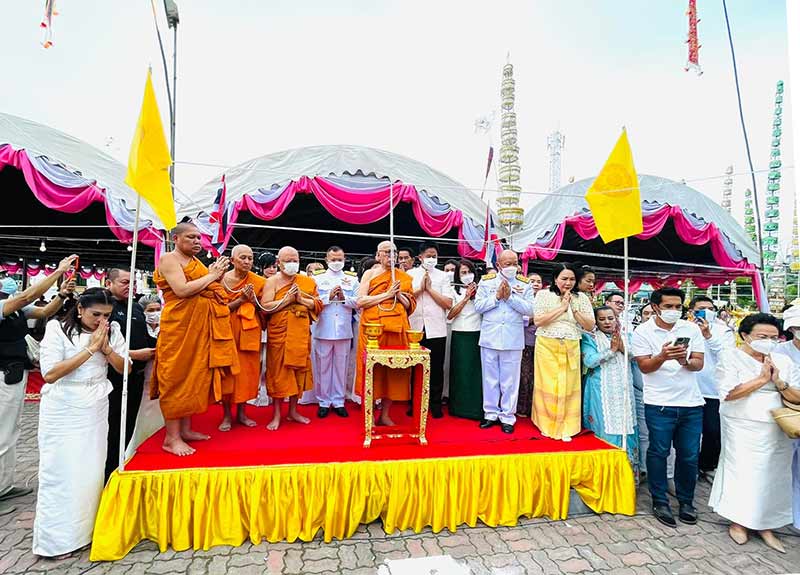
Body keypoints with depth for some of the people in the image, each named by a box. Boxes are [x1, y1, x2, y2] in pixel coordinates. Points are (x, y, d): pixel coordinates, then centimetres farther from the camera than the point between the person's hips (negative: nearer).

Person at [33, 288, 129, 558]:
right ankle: (55, 539, 14)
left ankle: (84, 530, 21)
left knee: (92, 469, 6)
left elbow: (124, 368, 1)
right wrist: (90, 348, -19)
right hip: (63, 409, -3)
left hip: (96, 408, 3)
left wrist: (106, 347, -14)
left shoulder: (112, 330, 1)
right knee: (61, 471, 1)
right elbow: (50, 373, -16)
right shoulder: (58, 329, -8)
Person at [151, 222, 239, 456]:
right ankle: (172, 437, 2)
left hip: (201, 326, 8)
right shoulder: (169, 259, -5)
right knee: (177, 377, -4)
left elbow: (205, 291, 18)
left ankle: (185, 429, 19)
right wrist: (212, 276, -12)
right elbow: (182, 290, -20)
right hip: (180, 325, -8)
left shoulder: (196, 261, 19)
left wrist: (215, 275, 2)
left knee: (195, 375, 10)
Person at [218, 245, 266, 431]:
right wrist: (241, 299, -16)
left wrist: (253, 300, -12)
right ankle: (227, 414, 13)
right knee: (227, 371, 0)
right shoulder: (222, 279, -3)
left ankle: (242, 412, 18)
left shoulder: (258, 281, 3)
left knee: (247, 371, 4)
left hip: (250, 331, 2)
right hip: (228, 330, -2)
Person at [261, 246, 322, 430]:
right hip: (279, 334, -3)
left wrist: (301, 299, -10)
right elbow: (265, 307, -10)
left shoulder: (308, 282, 9)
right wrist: (287, 299, -16)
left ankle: (293, 411, 22)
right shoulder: (272, 281, -1)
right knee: (278, 371, 1)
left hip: (301, 334, 3)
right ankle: (276, 414, 12)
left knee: (298, 369, 8)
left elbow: (318, 305, 5)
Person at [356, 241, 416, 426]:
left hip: (396, 329, 3)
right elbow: (360, 301, -5)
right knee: (371, 368, 0)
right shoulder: (370, 273, 6)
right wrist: (386, 295, -11)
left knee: (393, 369, 4)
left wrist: (398, 294, -6)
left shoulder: (404, 277, 13)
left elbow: (411, 305, 13)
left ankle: (385, 414, 16)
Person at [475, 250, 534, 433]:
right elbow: (478, 306, -4)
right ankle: (491, 413, 23)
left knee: (510, 379, 6)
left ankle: (507, 416, 18)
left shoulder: (524, 284, 3)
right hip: (490, 337, 1)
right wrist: (497, 297, -13)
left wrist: (510, 297, -14)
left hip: (513, 339, 0)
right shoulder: (486, 281, 3)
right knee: (490, 378, 10)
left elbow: (529, 309, -6)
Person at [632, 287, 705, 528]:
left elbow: (699, 364, 2)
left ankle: (686, 501, 27)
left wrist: (685, 361, -20)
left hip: (691, 402, 3)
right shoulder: (643, 332, -2)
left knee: (689, 455, 9)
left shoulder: (691, 329, 7)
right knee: (659, 453, 4)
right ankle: (660, 502, 18)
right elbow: (645, 366, -7)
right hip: (659, 403, -3)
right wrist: (663, 356, -26)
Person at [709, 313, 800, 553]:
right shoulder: (731, 356, -6)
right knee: (741, 472, 1)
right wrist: (762, 379, -14)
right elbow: (729, 393, -16)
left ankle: (765, 524, 24)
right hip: (742, 428, -4)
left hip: (777, 430, 4)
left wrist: (779, 382, -10)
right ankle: (738, 521, 20)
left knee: (774, 474, 7)